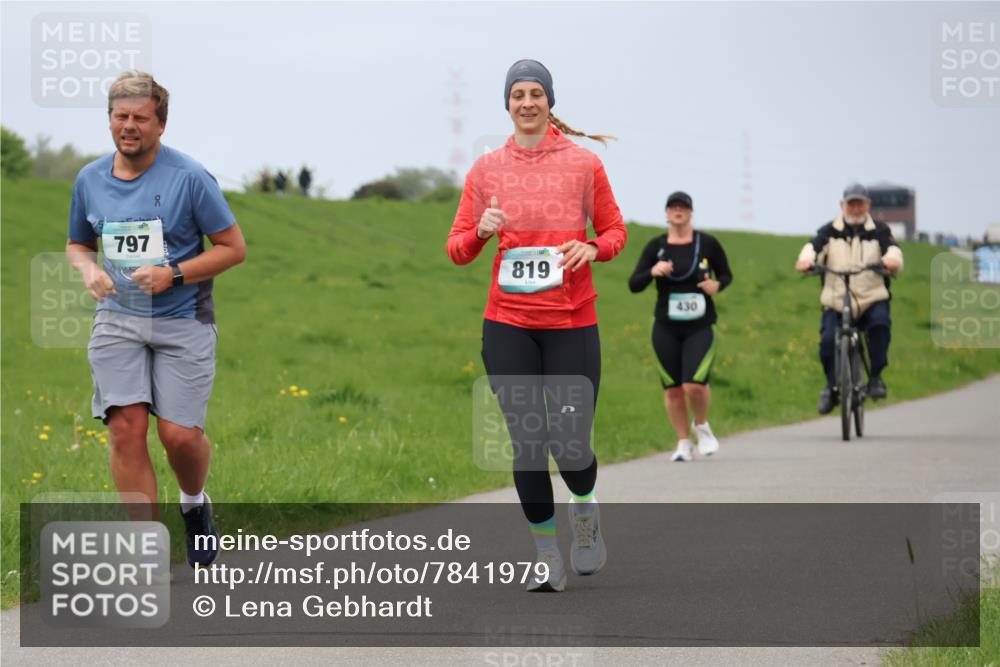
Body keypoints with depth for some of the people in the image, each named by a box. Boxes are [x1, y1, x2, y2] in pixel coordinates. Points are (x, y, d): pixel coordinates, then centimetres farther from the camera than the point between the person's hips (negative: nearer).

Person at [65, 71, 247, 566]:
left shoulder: (189, 178, -8)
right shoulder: (89, 180, 6)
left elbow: (233, 247, -3)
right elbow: (77, 244, 22)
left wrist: (173, 273, -14)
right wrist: (89, 270, -2)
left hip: (183, 321, -3)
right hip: (118, 320, 3)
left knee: (179, 433, -8)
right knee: (126, 429, -10)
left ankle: (195, 502, 28)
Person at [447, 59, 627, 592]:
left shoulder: (583, 163, 3)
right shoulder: (486, 169, 6)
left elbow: (615, 231, 11)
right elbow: (457, 249, 7)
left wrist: (591, 249, -10)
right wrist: (481, 231, -14)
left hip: (572, 323, -1)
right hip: (508, 324, 1)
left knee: (570, 447, -7)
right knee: (526, 444, 0)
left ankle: (585, 509, 28)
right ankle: (547, 555, 15)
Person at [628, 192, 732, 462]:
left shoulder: (707, 243, 0)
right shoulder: (656, 246, 2)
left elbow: (726, 275, 13)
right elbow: (634, 285, 0)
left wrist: (717, 285, -10)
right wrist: (652, 272, -20)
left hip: (700, 328, -2)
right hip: (666, 328, 2)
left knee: (695, 385, -17)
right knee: (673, 389, 4)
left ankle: (701, 426, 13)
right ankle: (683, 442, 21)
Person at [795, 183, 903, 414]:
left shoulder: (879, 231, 8)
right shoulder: (830, 231, 8)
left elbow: (892, 248, -10)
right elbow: (814, 246, -10)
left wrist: (893, 259, -35)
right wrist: (806, 259, -34)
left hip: (872, 300, 0)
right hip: (836, 302, 0)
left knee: (880, 324, -31)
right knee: (828, 340, -21)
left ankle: (876, 377, -15)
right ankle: (832, 387, 2)